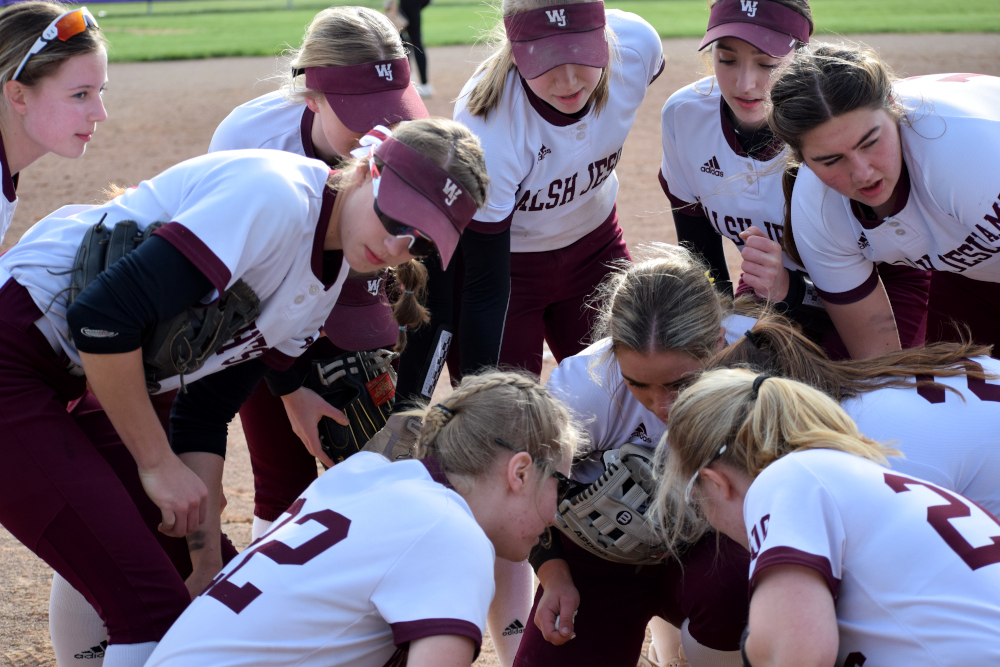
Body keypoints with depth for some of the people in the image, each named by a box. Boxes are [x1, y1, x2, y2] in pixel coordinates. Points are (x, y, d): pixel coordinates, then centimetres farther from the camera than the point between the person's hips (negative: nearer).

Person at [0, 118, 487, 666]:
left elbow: (205, 416, 10)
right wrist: (157, 461, -16)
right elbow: (104, 316, -27)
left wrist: (209, 564, 4)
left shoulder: (328, 279, 7)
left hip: (77, 383, 10)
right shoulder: (275, 196, -22)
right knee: (152, 603, -13)